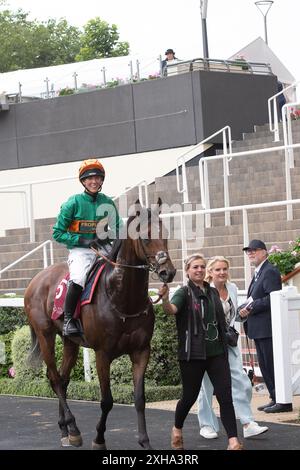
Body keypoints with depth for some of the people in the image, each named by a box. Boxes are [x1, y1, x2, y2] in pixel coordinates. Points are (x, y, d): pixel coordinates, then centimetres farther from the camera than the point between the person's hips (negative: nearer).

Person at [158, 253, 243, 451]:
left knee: (225, 396, -7)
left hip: (216, 352, 4)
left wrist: (224, 341, 16)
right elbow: (171, 309, -27)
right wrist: (165, 299, -48)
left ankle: (233, 441, -9)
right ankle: (177, 429, 34)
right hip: (192, 353, -4)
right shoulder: (184, 293, -6)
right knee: (190, 396, 7)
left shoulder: (213, 292, 10)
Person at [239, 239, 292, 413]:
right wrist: (246, 309, 5)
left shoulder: (270, 271, -12)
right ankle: (275, 399, 20)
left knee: (272, 365, -8)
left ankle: (283, 401, -3)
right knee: (265, 366, 13)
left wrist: (250, 307, -19)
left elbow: (272, 298, -22)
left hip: (267, 327, -10)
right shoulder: (258, 273, 20)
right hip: (259, 329, 10)